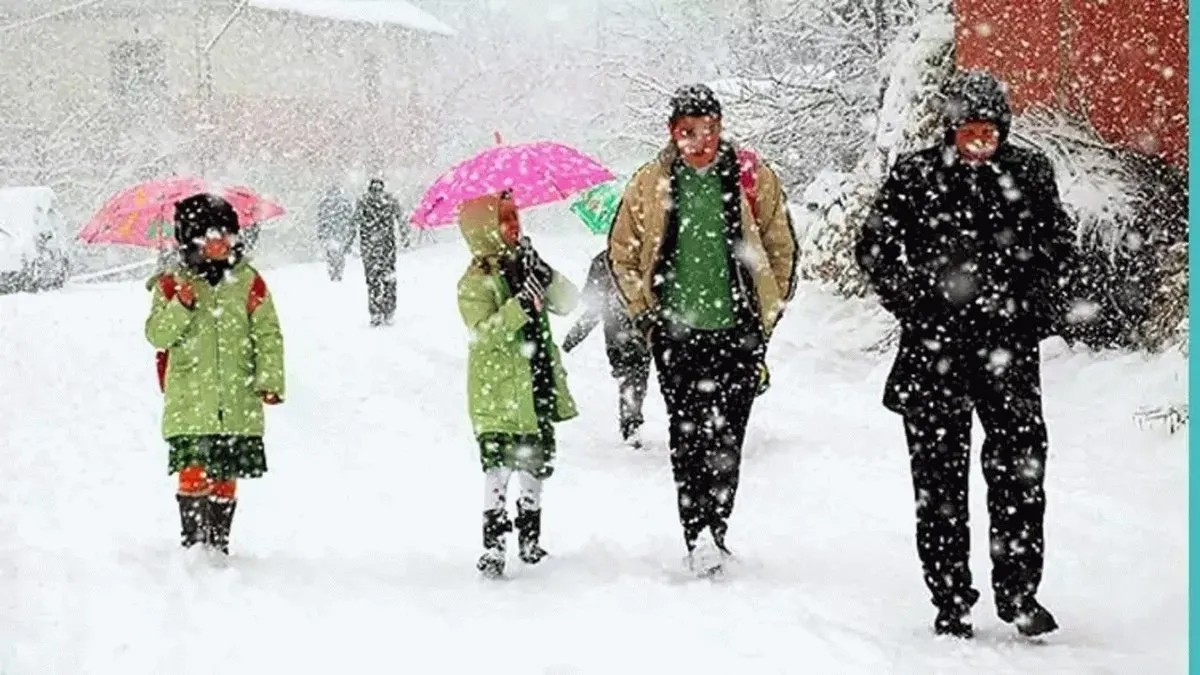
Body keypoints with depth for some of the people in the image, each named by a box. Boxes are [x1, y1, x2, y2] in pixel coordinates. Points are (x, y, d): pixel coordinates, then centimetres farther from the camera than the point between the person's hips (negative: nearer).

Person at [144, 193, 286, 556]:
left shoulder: (248, 282, 6)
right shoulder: (172, 284, 4)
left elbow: (268, 334, 6)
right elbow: (157, 335, -2)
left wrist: (270, 380, -3)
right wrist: (180, 307, -19)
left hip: (238, 403, 2)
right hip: (189, 401, -1)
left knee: (226, 478, 7)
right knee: (195, 472, -11)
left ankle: (218, 544, 18)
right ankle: (193, 540, -3)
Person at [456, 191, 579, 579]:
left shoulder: (523, 267, 10)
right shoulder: (475, 282, -9)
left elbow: (567, 303, 4)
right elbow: (484, 332, -21)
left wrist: (544, 274, -13)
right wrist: (522, 304, -31)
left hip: (537, 390, 7)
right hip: (497, 395, -7)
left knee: (536, 463, 14)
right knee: (499, 467, -11)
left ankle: (530, 539, 28)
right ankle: (493, 546, -8)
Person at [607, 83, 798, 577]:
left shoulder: (753, 178, 2)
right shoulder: (649, 185, 4)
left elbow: (782, 249, 11)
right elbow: (621, 254, 14)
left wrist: (767, 317, 8)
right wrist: (645, 315, 7)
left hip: (738, 331, 0)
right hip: (676, 333, 1)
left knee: (725, 439, -2)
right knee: (687, 439, -5)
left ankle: (714, 533, 5)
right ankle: (698, 537, -5)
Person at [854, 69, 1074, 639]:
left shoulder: (1029, 173, 4)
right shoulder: (915, 176, -1)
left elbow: (1057, 246, 14)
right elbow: (875, 248, 5)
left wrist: (1037, 309, 3)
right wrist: (915, 308, -6)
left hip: (1009, 342, 1)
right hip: (934, 348, -1)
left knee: (1021, 465, -5)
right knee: (940, 475, 4)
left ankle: (1017, 590, 7)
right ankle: (951, 602, 12)